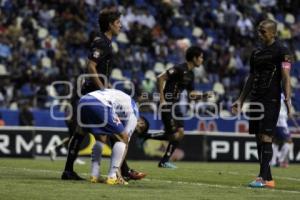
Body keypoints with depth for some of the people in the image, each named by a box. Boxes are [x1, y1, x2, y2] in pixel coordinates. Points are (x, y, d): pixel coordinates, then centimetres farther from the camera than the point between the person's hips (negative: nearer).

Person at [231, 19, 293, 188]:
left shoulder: (281, 51, -4)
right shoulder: (256, 53, 17)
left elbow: (286, 77, -11)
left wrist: (288, 98, -22)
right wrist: (241, 100, 22)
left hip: (271, 100, -7)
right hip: (256, 99, 8)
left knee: (266, 138, -13)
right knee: (259, 138, 5)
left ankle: (264, 178, -15)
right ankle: (267, 177, 9)